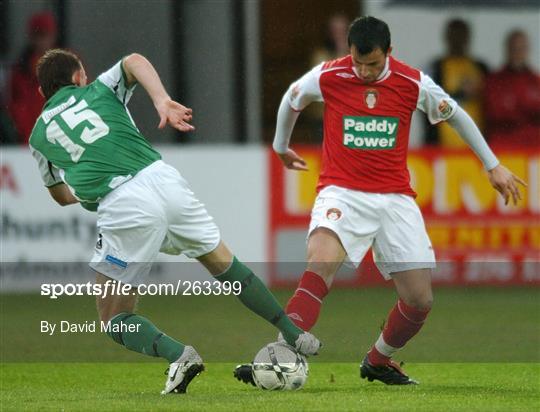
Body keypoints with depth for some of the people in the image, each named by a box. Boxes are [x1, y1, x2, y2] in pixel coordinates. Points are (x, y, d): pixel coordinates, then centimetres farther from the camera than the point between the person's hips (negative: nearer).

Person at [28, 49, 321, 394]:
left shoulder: (40, 135, 22)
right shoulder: (99, 91, 22)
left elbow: (62, 196, 35)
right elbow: (134, 61, 1)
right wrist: (163, 101, -11)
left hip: (122, 207, -3)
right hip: (163, 180, 3)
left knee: (114, 320, 9)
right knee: (224, 264, 28)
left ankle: (178, 355, -18)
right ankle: (295, 335, 32)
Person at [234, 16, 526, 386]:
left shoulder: (413, 84, -4)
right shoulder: (327, 77, -6)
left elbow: (456, 115, 13)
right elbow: (291, 102, 15)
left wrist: (492, 165, 18)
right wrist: (281, 147, 31)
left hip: (395, 199, 3)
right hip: (342, 193, -2)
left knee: (420, 301, 0)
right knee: (320, 264, -31)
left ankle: (378, 361, 28)